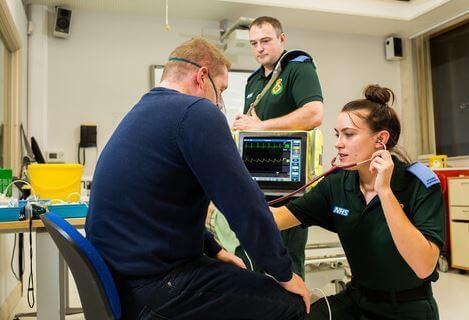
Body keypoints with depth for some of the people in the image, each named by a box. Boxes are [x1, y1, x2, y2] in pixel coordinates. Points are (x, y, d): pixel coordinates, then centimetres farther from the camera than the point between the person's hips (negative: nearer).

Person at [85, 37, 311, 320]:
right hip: (149, 289, -10)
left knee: (237, 274, 26)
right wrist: (285, 274, -5)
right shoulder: (197, 112, -17)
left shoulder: (143, 112, 13)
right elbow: (245, 204, -19)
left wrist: (215, 251, 19)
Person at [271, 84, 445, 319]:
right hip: (356, 300, 4)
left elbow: (424, 267, -28)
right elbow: (281, 216, -11)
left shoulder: (421, 185, -17)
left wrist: (384, 191, -31)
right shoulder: (337, 185, -5)